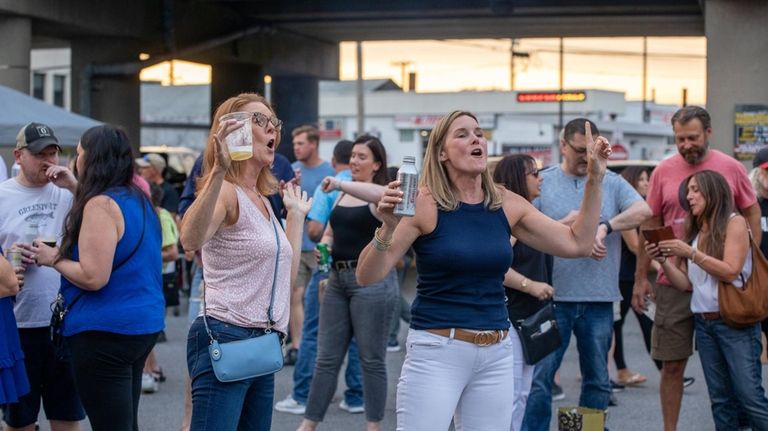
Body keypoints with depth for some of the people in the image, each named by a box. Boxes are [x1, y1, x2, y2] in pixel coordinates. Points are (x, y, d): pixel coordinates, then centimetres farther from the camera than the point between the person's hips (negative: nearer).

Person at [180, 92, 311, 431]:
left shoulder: (262, 199, 17)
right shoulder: (225, 191, -11)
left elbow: (286, 273, 22)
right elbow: (191, 240, -34)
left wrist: (296, 214, 25)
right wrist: (220, 170, -42)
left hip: (262, 345, 9)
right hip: (225, 341, -9)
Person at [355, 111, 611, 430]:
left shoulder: (507, 205, 5)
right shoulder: (425, 204, -9)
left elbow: (578, 243, 9)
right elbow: (367, 277, -12)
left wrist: (595, 179, 3)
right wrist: (387, 228, -30)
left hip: (497, 355, 5)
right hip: (436, 351, -5)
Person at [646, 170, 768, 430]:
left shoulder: (735, 223, -4)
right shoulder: (693, 232, 12)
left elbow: (730, 272, -13)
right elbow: (685, 284, 10)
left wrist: (690, 253, -17)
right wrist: (663, 260, -4)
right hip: (704, 322, 6)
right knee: (721, 399, 7)